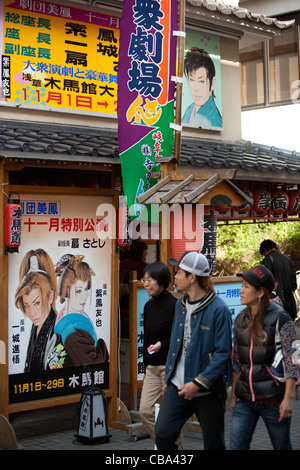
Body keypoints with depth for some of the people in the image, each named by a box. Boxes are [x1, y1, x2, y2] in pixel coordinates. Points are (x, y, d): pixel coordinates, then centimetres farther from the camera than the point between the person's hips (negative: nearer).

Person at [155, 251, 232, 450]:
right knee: (163, 434, -5)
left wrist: (198, 383, -19)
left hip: (208, 389, -6)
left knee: (214, 443, 8)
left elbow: (223, 353, -16)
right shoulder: (180, 304, 10)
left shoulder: (218, 310, -14)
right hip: (177, 386, 6)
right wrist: (168, 377, 19)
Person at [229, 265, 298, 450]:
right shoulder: (240, 320, 7)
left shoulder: (281, 319, -9)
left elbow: (291, 362, -11)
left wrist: (288, 398, -16)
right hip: (244, 400, 5)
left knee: (282, 446, 9)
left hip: (273, 398, -5)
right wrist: (233, 395, 13)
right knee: (236, 446, 0)